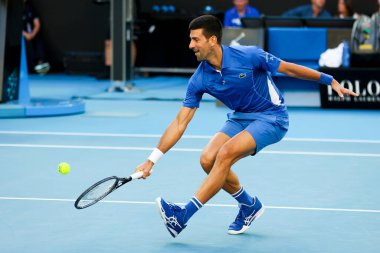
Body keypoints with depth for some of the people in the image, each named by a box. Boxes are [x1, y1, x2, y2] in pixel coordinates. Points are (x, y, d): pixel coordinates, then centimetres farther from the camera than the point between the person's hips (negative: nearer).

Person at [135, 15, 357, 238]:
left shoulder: (248, 56, -23)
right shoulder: (199, 80, -10)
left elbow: (289, 69, -10)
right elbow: (180, 124, -7)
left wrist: (330, 81, -7)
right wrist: (151, 160, -13)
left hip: (271, 118, -6)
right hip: (240, 118, 6)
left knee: (225, 154, -26)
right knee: (208, 159, -14)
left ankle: (184, 215, -25)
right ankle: (250, 206, 11)